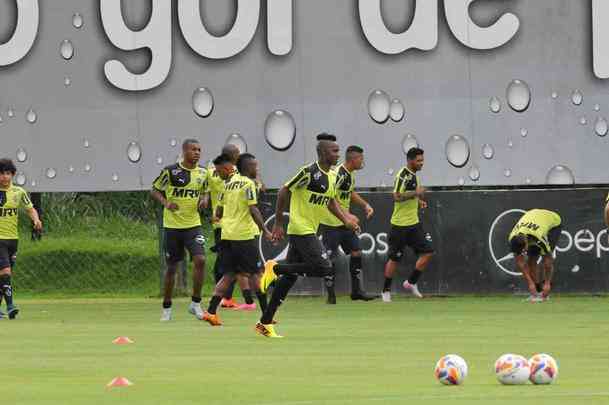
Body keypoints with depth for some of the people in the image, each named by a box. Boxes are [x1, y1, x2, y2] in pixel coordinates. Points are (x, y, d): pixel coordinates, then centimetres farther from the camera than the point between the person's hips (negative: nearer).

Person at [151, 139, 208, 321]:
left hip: (193, 224, 2)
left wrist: (203, 201, -3)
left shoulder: (203, 173, 3)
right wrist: (166, 203, -15)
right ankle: (166, 307, 20)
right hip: (172, 226, -2)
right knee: (172, 267, 5)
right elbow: (155, 190, 3)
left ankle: (196, 303, -4)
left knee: (200, 260, -17)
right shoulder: (170, 171, -7)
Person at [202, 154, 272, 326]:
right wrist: (265, 231, -13)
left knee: (229, 275, 8)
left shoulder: (229, 183, 13)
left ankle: (211, 312, -2)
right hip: (245, 234, -7)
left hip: (227, 234, 7)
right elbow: (253, 210, -17)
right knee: (254, 273, 2)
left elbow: (219, 211, 16)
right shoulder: (249, 184, -8)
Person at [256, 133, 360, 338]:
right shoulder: (309, 172, -15)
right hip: (301, 230, -9)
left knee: (290, 276, 9)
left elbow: (331, 201, 26)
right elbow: (284, 192, -11)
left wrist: (346, 220, 12)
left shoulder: (331, 177, 11)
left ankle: (265, 323, 12)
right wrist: (278, 224, -9)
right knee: (324, 268, -18)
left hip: (309, 232, 9)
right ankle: (276, 268, -6)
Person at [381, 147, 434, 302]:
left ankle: (411, 283, 11)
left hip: (414, 223, 8)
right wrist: (416, 192, -28)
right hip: (400, 224, -8)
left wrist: (418, 201, 13)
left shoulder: (413, 175, 13)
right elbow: (397, 196, -25)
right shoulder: (403, 175, -15)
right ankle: (386, 291, 15)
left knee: (428, 251, -2)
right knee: (394, 258, 1)